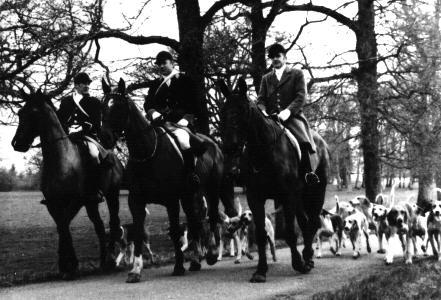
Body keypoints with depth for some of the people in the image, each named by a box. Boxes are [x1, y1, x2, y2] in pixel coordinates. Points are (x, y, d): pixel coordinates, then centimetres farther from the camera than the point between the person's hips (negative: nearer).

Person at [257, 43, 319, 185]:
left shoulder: (297, 74, 13)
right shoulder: (266, 78, 24)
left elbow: (301, 97, 1)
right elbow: (260, 99, 15)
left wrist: (288, 111, -16)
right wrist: (263, 111, -9)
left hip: (292, 116, -3)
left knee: (303, 142, -31)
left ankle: (309, 173, -24)